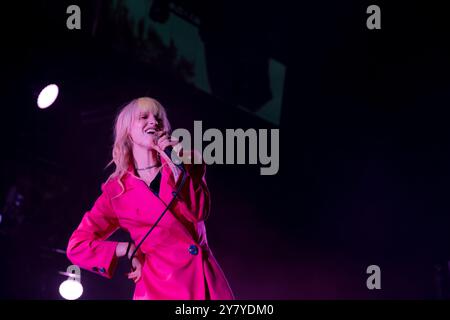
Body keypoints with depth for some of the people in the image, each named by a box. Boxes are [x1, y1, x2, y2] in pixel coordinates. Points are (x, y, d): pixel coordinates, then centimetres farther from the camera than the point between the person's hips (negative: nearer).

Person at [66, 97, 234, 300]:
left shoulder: (184, 162, 10)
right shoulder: (116, 190, 4)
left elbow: (199, 212, -6)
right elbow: (77, 246, 5)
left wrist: (178, 165, -11)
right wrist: (131, 249, -2)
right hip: (160, 287, -2)